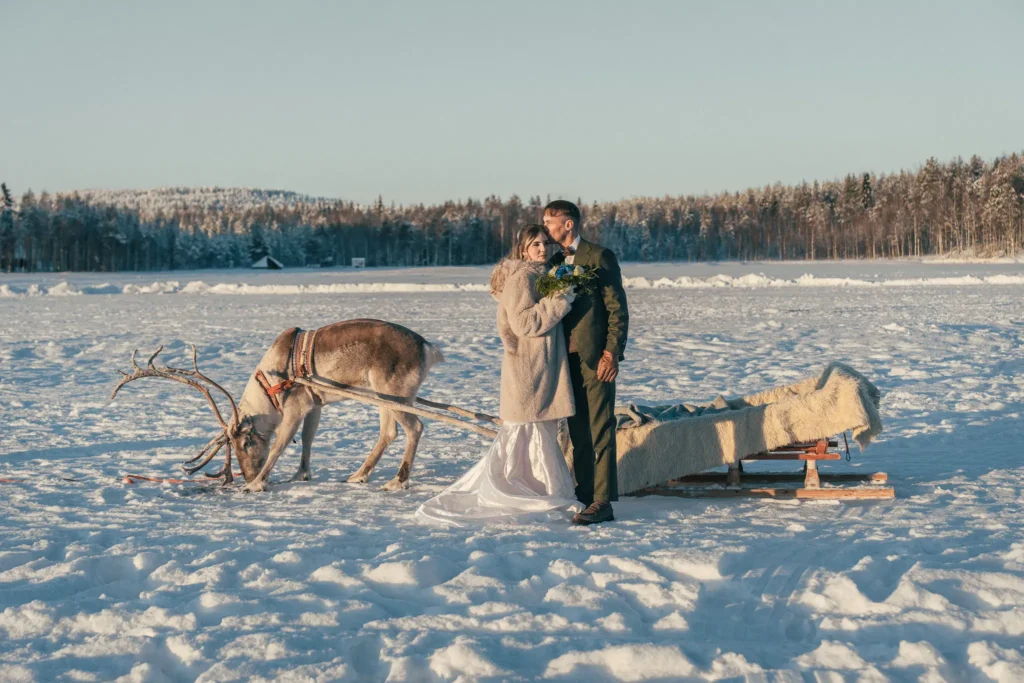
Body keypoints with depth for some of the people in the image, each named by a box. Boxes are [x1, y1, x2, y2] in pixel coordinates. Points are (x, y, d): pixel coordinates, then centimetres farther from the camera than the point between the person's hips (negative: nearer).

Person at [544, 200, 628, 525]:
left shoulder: (599, 256, -5)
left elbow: (617, 309, -7)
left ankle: (602, 502, -7)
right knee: (577, 433, 8)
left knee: (599, 431, -6)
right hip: (567, 358, 7)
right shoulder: (554, 261, 15)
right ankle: (584, 496, 13)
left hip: (595, 358, -7)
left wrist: (612, 352, -14)